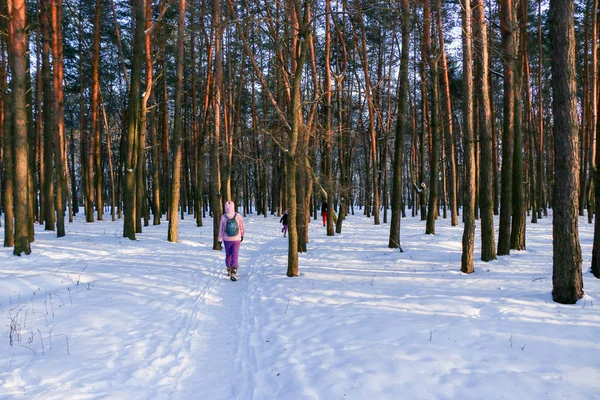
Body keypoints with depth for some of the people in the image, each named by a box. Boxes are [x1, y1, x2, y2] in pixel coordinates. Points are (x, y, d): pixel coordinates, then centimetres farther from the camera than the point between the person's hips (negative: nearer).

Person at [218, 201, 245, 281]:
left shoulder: (223, 217, -12)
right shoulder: (238, 216, -12)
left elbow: (221, 229, -5)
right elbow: (242, 227, 0)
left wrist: (220, 240, 5)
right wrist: (242, 235, 16)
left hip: (227, 240, 1)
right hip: (236, 239, -1)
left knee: (228, 255, 19)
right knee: (235, 256, -2)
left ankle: (229, 271, 32)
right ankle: (233, 274, -13)